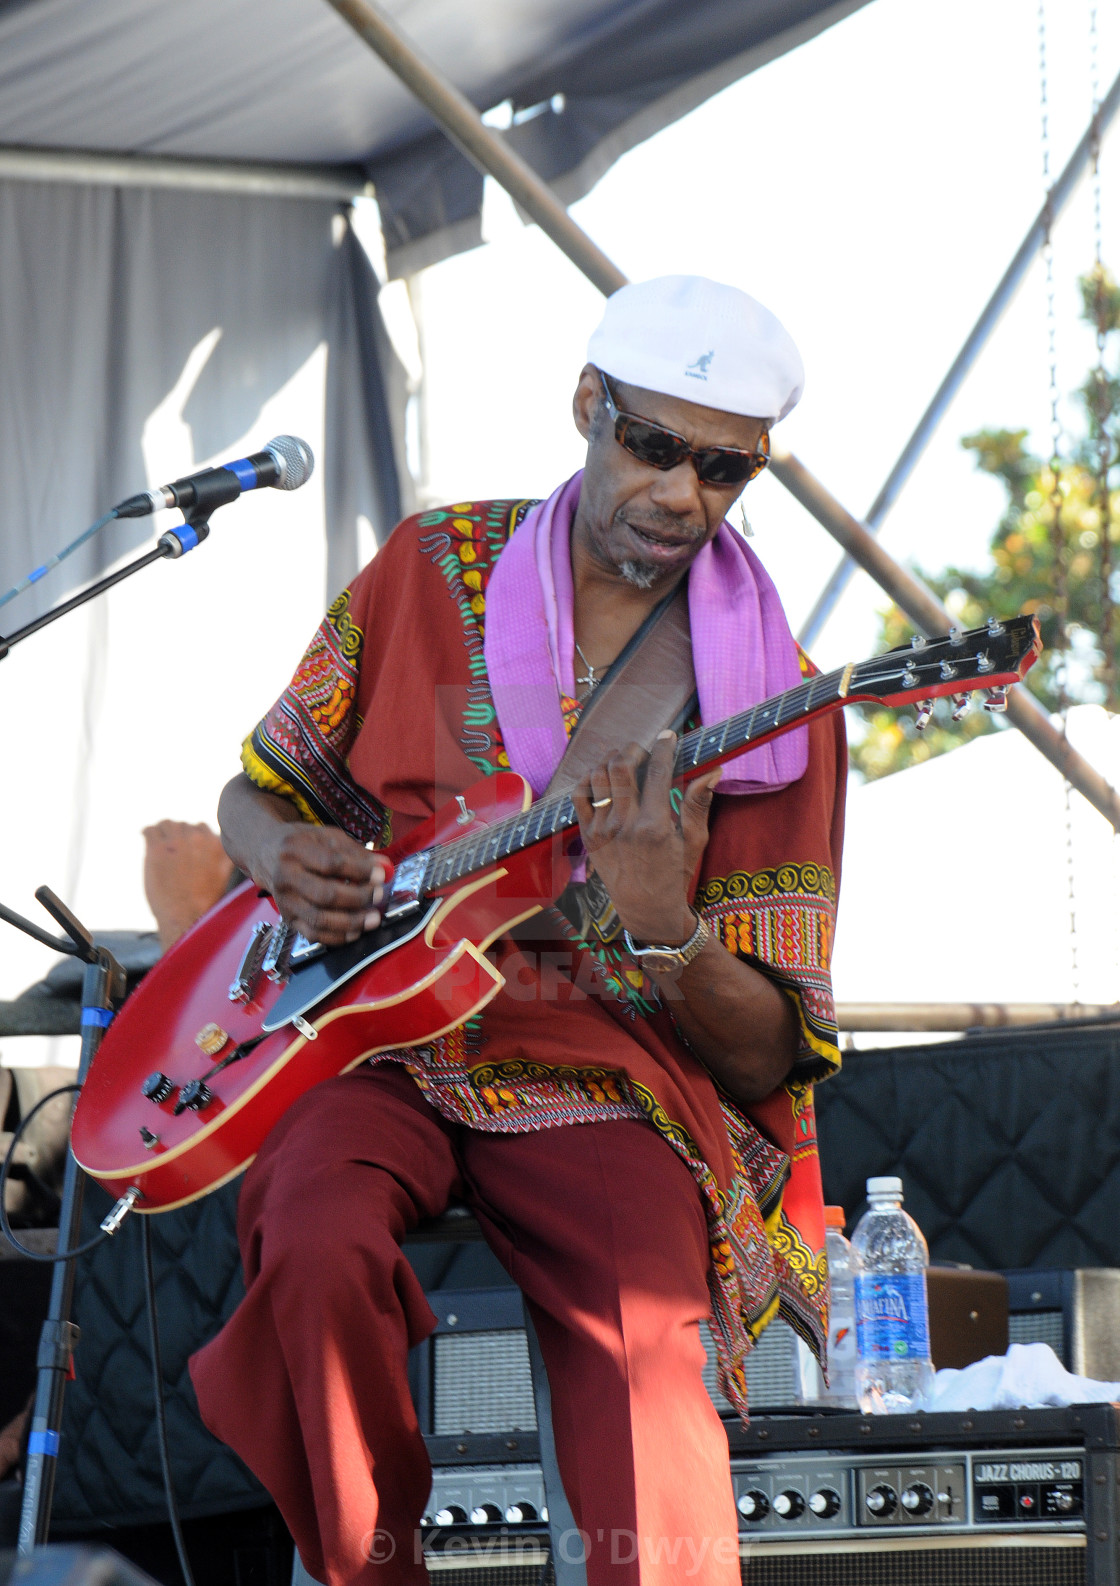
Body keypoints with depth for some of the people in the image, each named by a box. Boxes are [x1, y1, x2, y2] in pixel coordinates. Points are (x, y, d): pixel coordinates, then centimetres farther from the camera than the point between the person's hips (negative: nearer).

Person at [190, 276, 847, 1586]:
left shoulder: (775, 704, 3)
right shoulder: (429, 569, 9)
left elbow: (770, 1056, 2)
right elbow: (255, 791, 21)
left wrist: (659, 933, -20)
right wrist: (288, 863, -4)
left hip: (605, 1080, -1)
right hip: (371, 1045, 2)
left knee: (644, 1325, -35)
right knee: (318, 1248, -32)